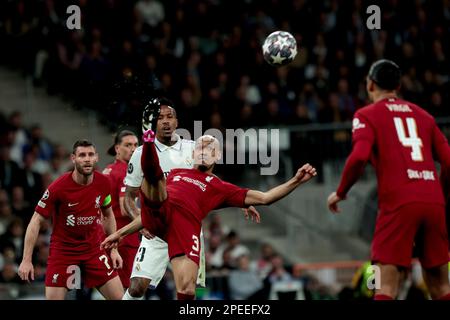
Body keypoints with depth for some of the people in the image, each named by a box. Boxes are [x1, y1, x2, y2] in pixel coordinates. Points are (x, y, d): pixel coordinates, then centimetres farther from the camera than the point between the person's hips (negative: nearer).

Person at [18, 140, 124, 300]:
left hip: (94, 249, 4)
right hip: (62, 249, -3)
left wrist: (114, 249, 7)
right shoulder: (58, 187, -18)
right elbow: (36, 222, -12)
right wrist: (26, 260, -16)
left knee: (120, 297, -4)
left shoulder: (103, 183, -6)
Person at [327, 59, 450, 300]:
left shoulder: (367, 115, 6)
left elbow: (360, 156, -11)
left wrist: (340, 193, 2)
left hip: (398, 202, -4)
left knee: (386, 286, -7)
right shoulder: (422, 115, 19)